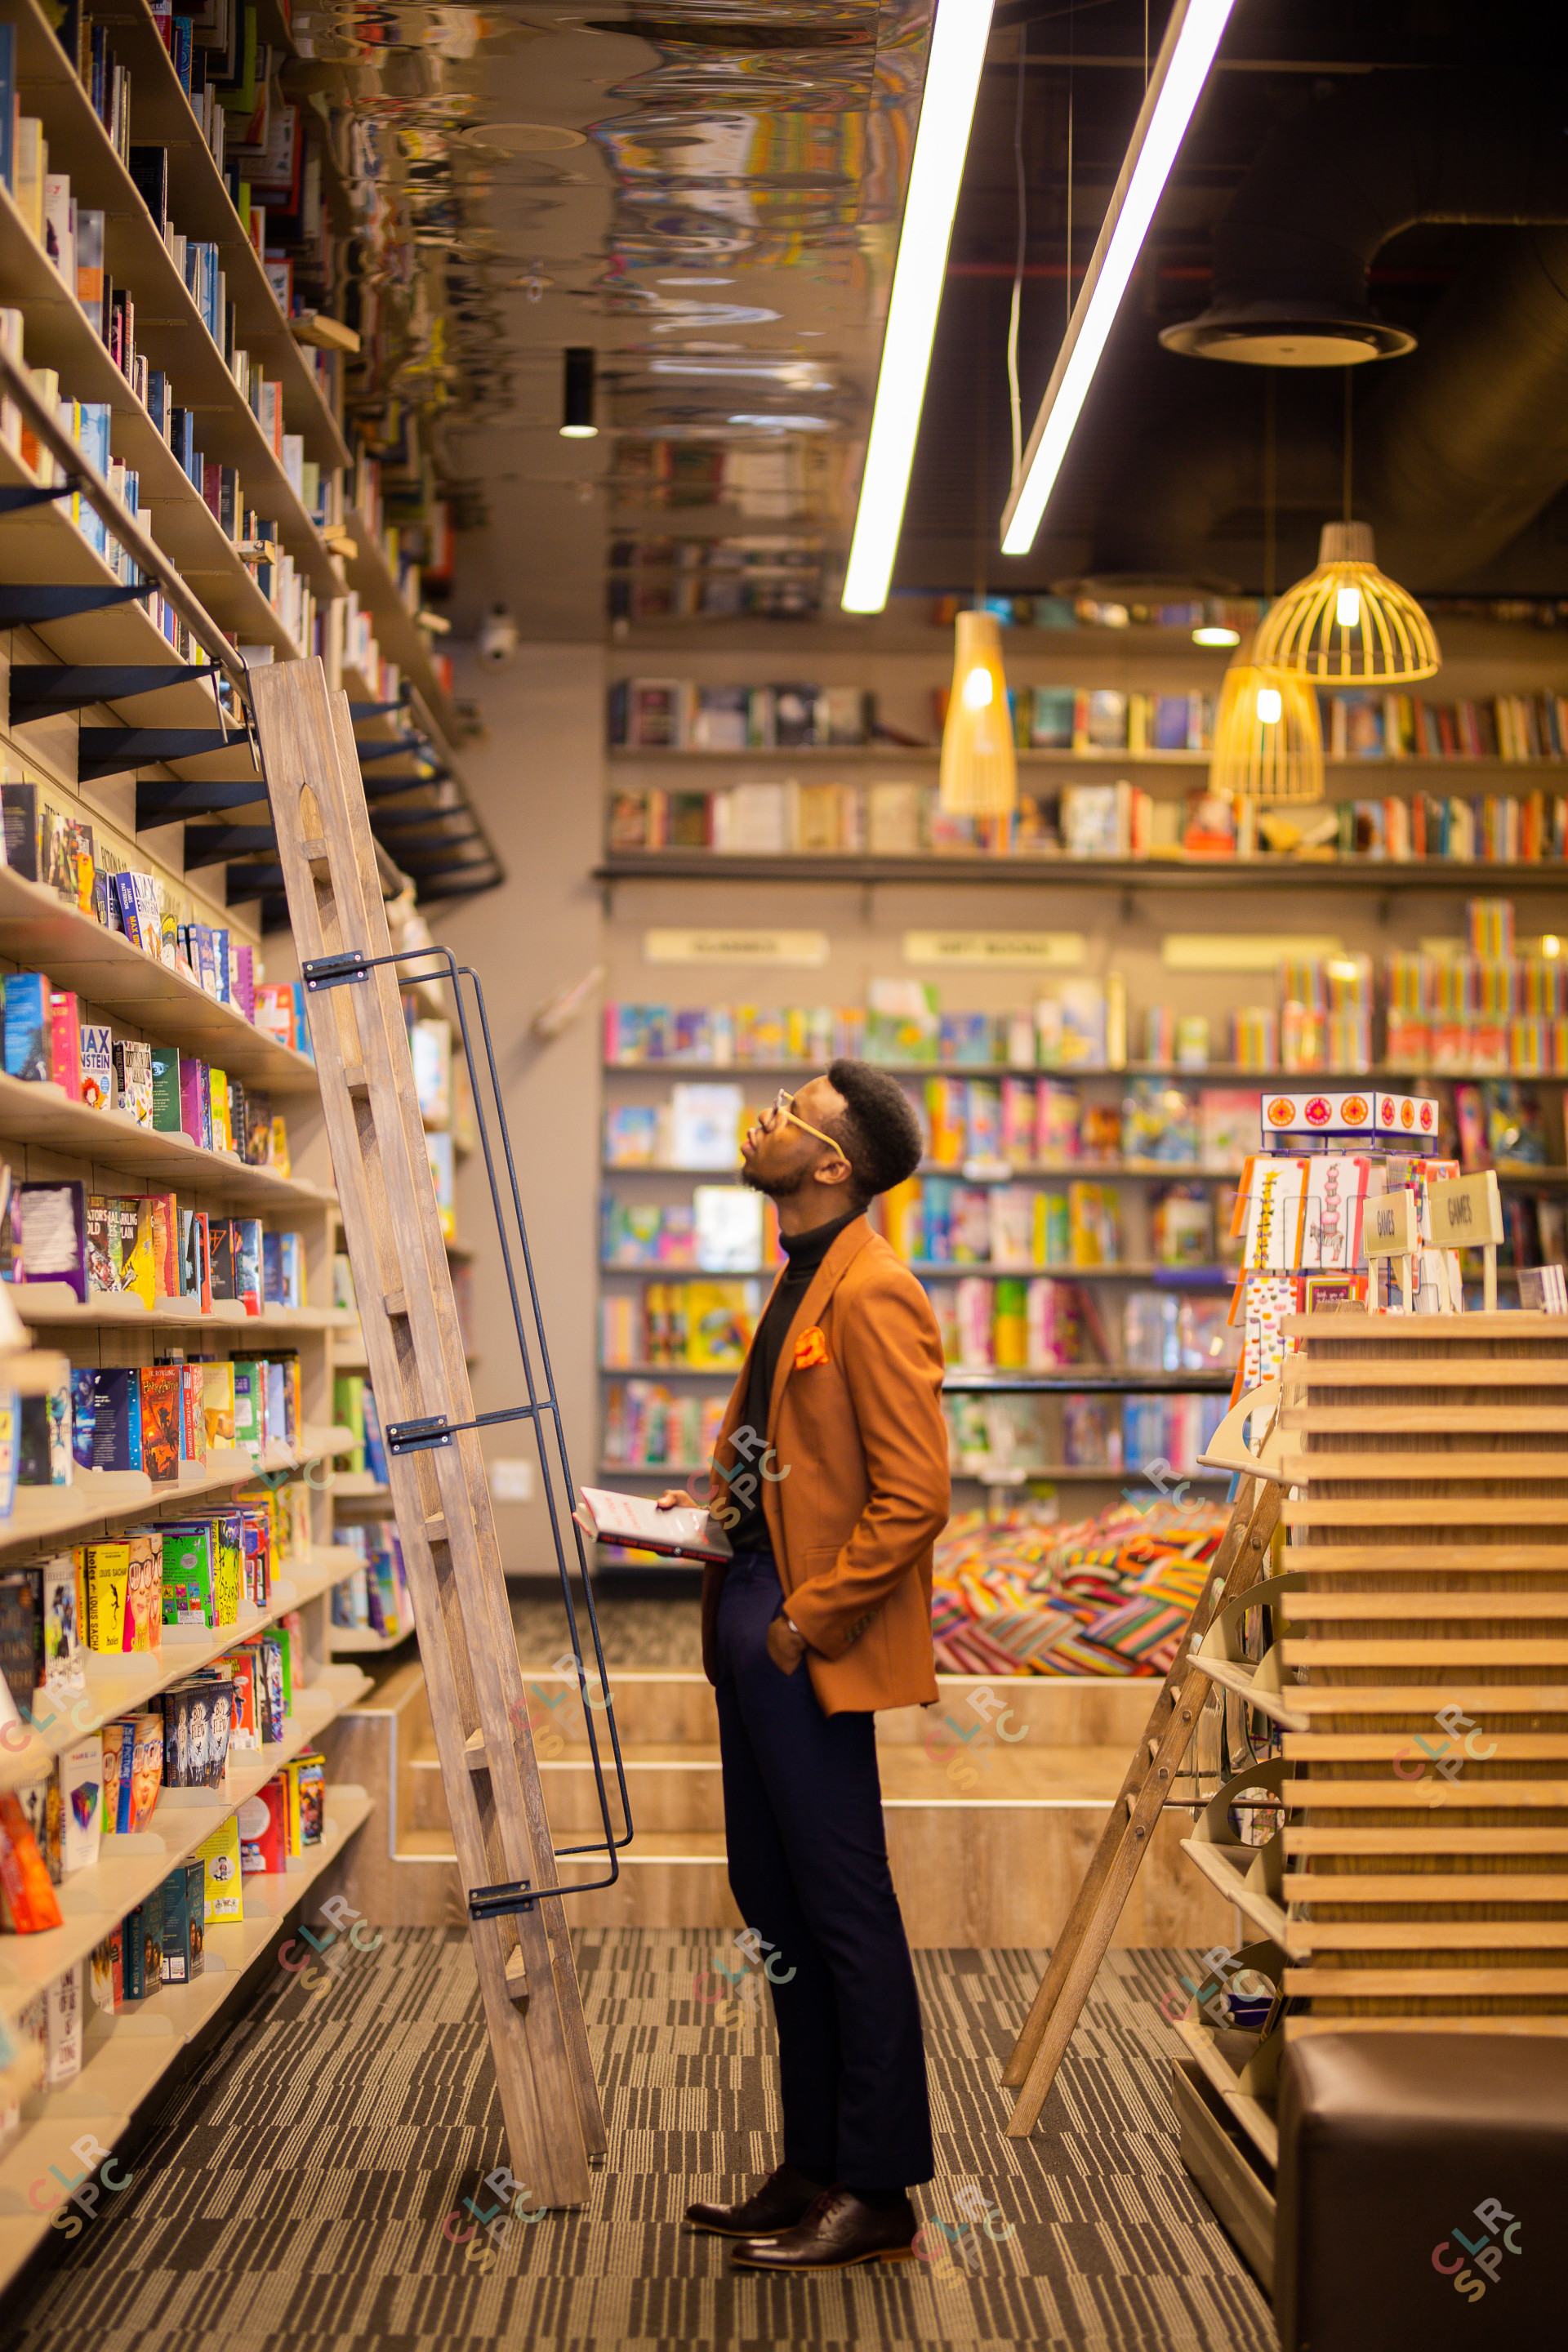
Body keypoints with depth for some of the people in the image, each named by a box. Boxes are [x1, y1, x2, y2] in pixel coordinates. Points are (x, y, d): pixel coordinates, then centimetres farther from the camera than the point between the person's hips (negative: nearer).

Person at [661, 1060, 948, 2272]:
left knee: (846, 1911, 0)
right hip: (753, 1619, 10)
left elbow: (913, 1496, -21)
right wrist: (716, 1505, 9)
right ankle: (813, 2168, 27)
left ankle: (877, 2195, 11)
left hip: (812, 1644, -10)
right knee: (775, 1902, 16)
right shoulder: (800, 1275, 15)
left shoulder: (874, 1293, -16)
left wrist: (807, 1621, -17)